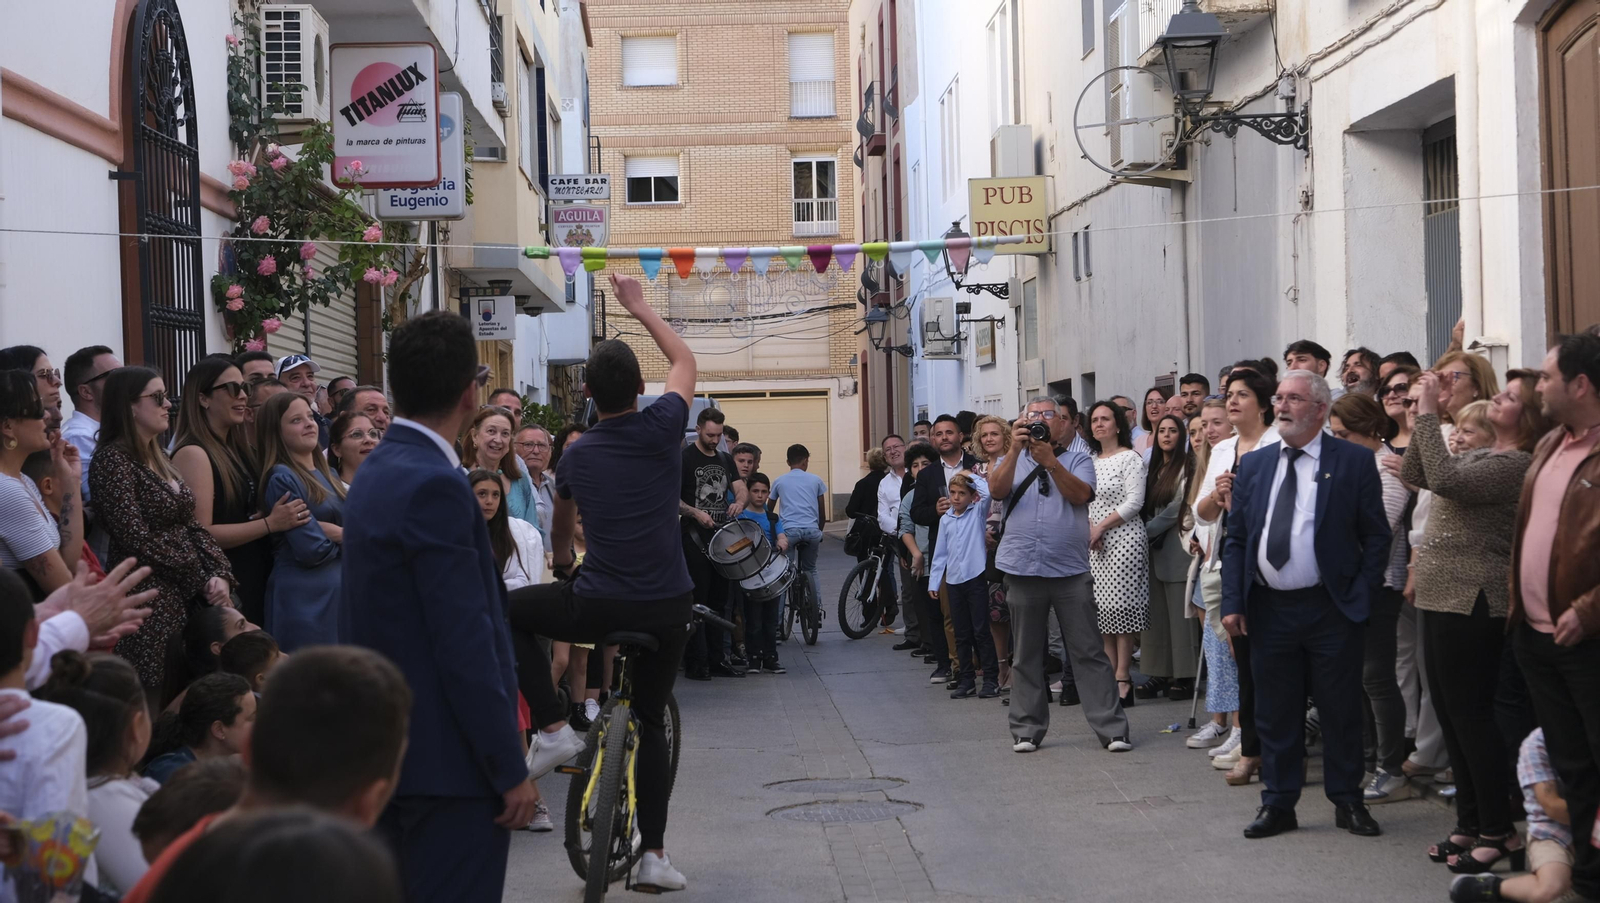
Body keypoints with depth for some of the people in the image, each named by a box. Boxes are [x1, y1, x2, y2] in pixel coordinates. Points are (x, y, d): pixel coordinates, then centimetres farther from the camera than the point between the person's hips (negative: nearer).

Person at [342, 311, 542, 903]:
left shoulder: (378, 470, 11)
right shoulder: (435, 485, -19)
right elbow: (466, 646, -22)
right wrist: (511, 771, -17)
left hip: (391, 751, 10)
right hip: (449, 763, -10)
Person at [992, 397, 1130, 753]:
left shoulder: (1078, 458, 8)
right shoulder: (1013, 459, 12)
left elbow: (1080, 494, -11)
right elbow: (997, 489, -8)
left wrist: (1049, 461, -19)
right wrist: (1015, 449, -17)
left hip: (1071, 570, -2)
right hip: (1023, 570, 2)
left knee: (1089, 652, -2)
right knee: (1026, 656, 8)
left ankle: (1111, 729, 0)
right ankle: (1027, 730, 16)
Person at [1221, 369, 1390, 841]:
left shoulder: (1353, 461, -2)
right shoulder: (1254, 465, 9)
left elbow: (1376, 535, -1)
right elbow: (1235, 538, 10)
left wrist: (1361, 595, -9)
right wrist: (1233, 602, 1)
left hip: (1330, 608, -3)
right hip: (1268, 608, 3)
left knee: (1341, 710, 5)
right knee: (1275, 713, 9)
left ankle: (1347, 802, 18)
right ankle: (1278, 804, 18)